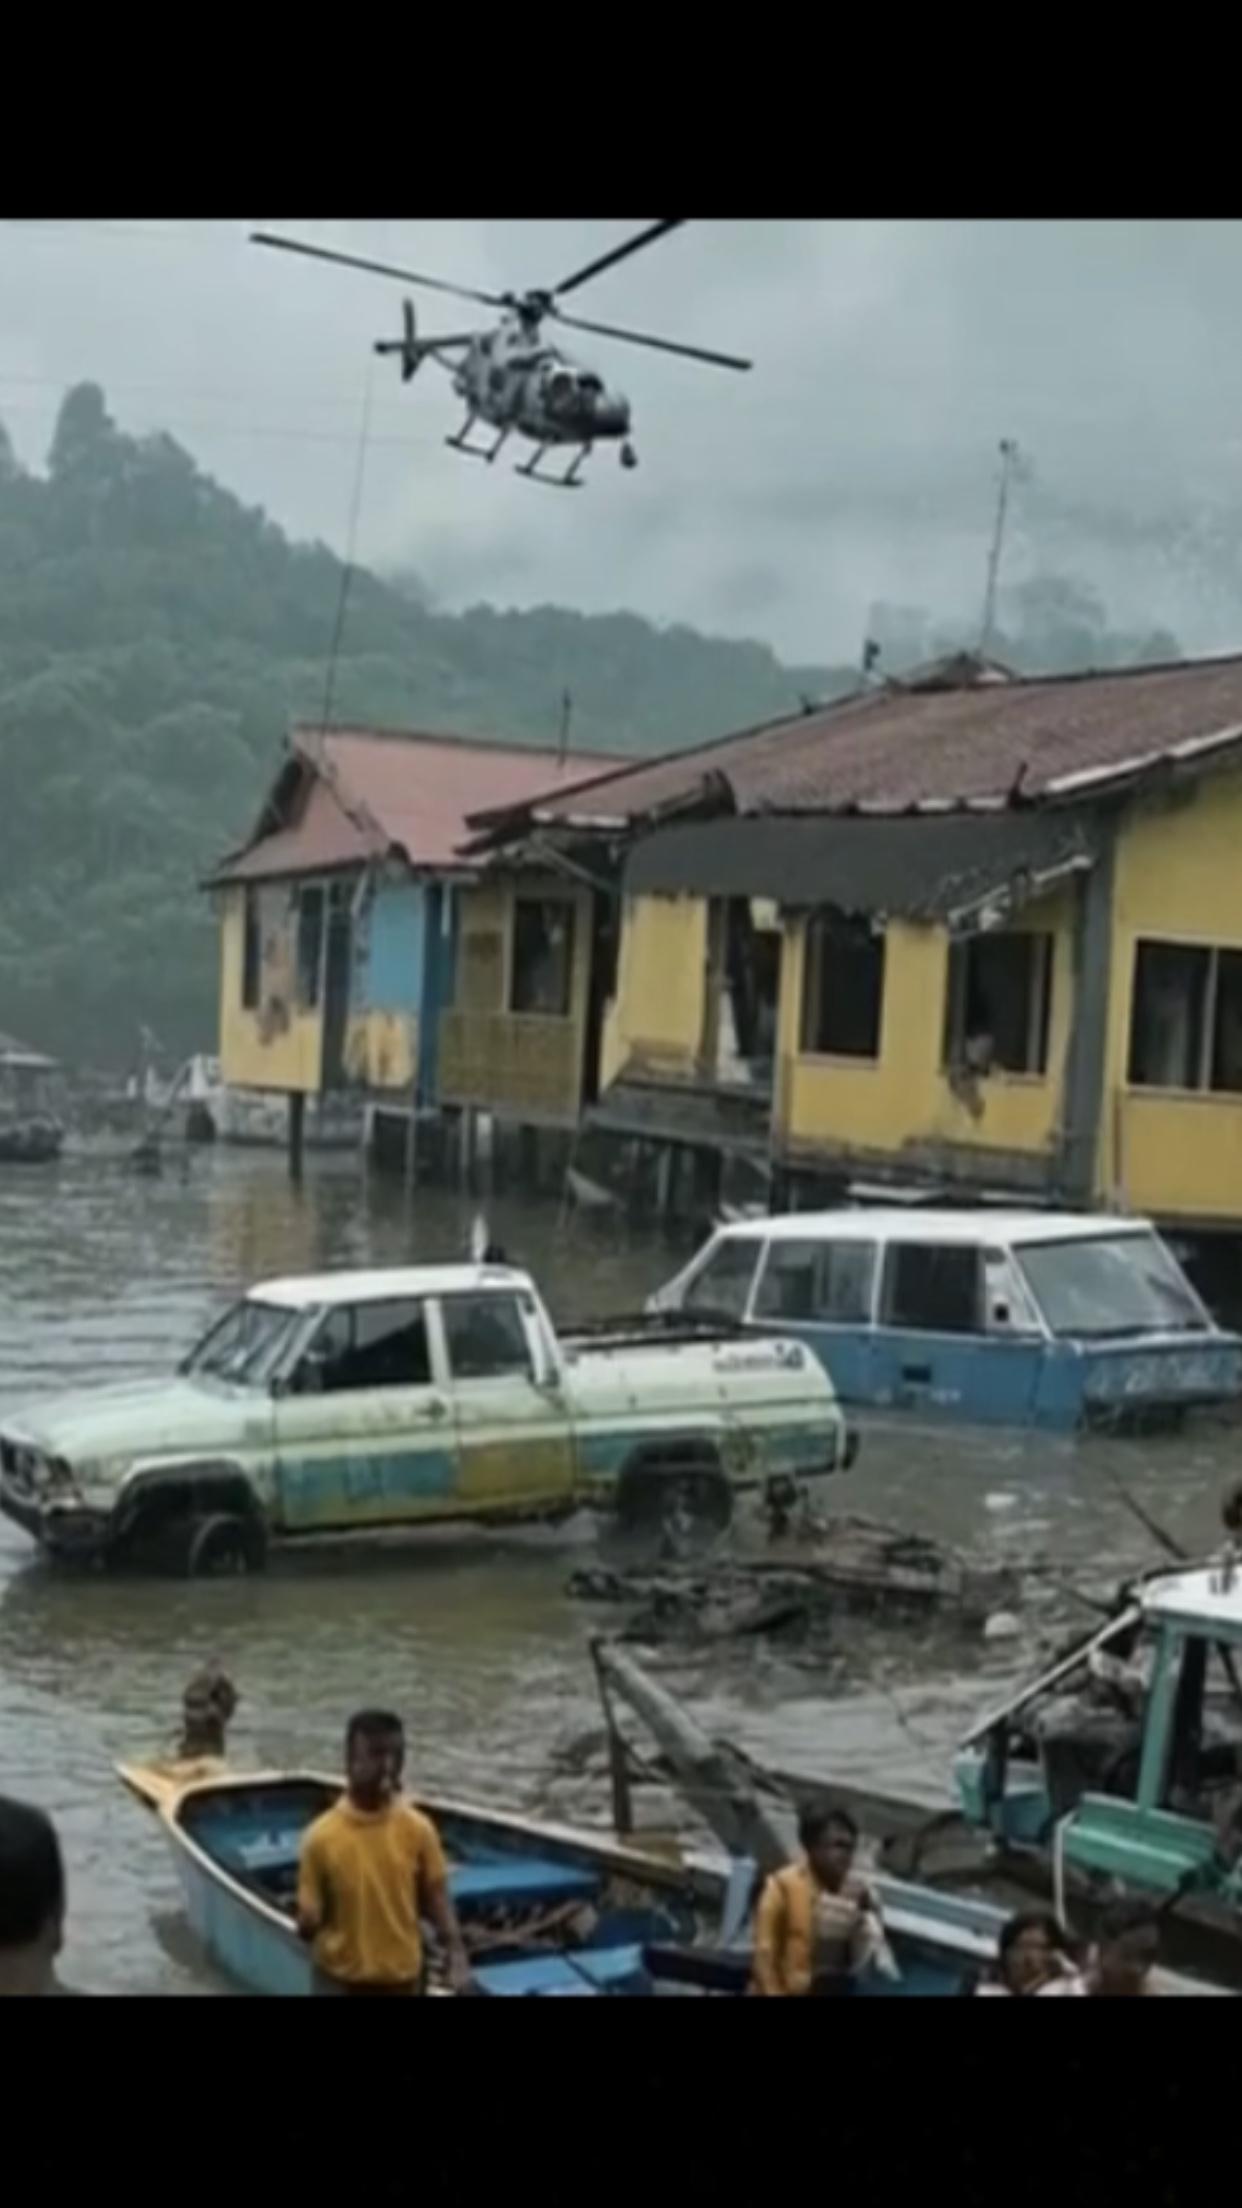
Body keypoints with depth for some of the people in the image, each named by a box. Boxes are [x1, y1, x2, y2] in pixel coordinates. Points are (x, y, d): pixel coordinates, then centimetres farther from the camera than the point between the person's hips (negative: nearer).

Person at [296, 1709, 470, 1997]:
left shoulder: (417, 1830, -7)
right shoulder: (322, 1835, -12)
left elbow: (436, 1899, 0)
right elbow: (308, 1919, -7)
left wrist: (457, 1958, -13)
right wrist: (308, 1922, -30)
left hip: (401, 1979, 2)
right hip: (341, 1980, -2)